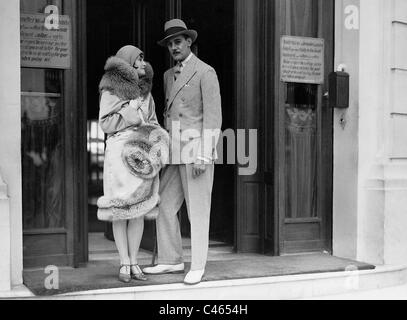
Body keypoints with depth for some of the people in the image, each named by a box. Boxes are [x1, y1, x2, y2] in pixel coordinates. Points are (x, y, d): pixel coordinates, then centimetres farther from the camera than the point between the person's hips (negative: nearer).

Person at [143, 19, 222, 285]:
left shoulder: (205, 72, -7)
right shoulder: (169, 75, 17)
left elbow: (213, 116, -12)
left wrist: (204, 155, -18)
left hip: (197, 150, -7)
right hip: (175, 153, 7)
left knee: (197, 211, -2)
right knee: (164, 206, 6)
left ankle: (198, 266, 8)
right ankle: (171, 261, 17)